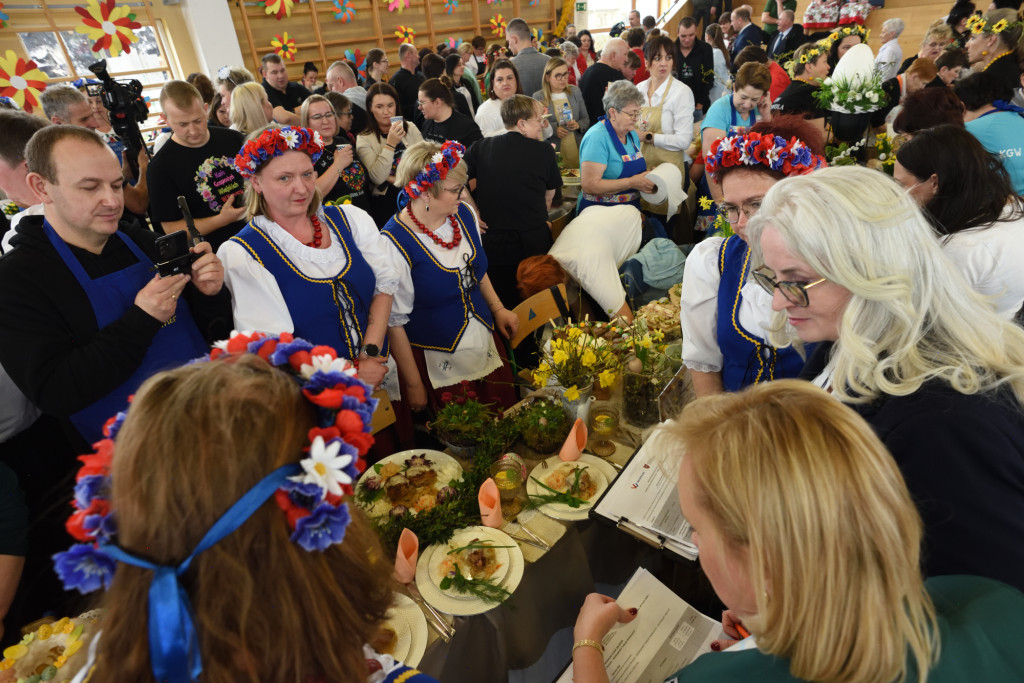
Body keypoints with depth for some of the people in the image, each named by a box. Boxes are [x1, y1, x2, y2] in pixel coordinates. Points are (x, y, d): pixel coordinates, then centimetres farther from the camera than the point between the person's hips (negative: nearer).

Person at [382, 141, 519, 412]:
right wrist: (413, 385, -11)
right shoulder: (395, 243, -23)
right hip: (438, 367, -6)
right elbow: (395, 321, -17)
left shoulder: (464, 213, -3)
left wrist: (498, 308, 13)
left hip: (487, 349, 6)